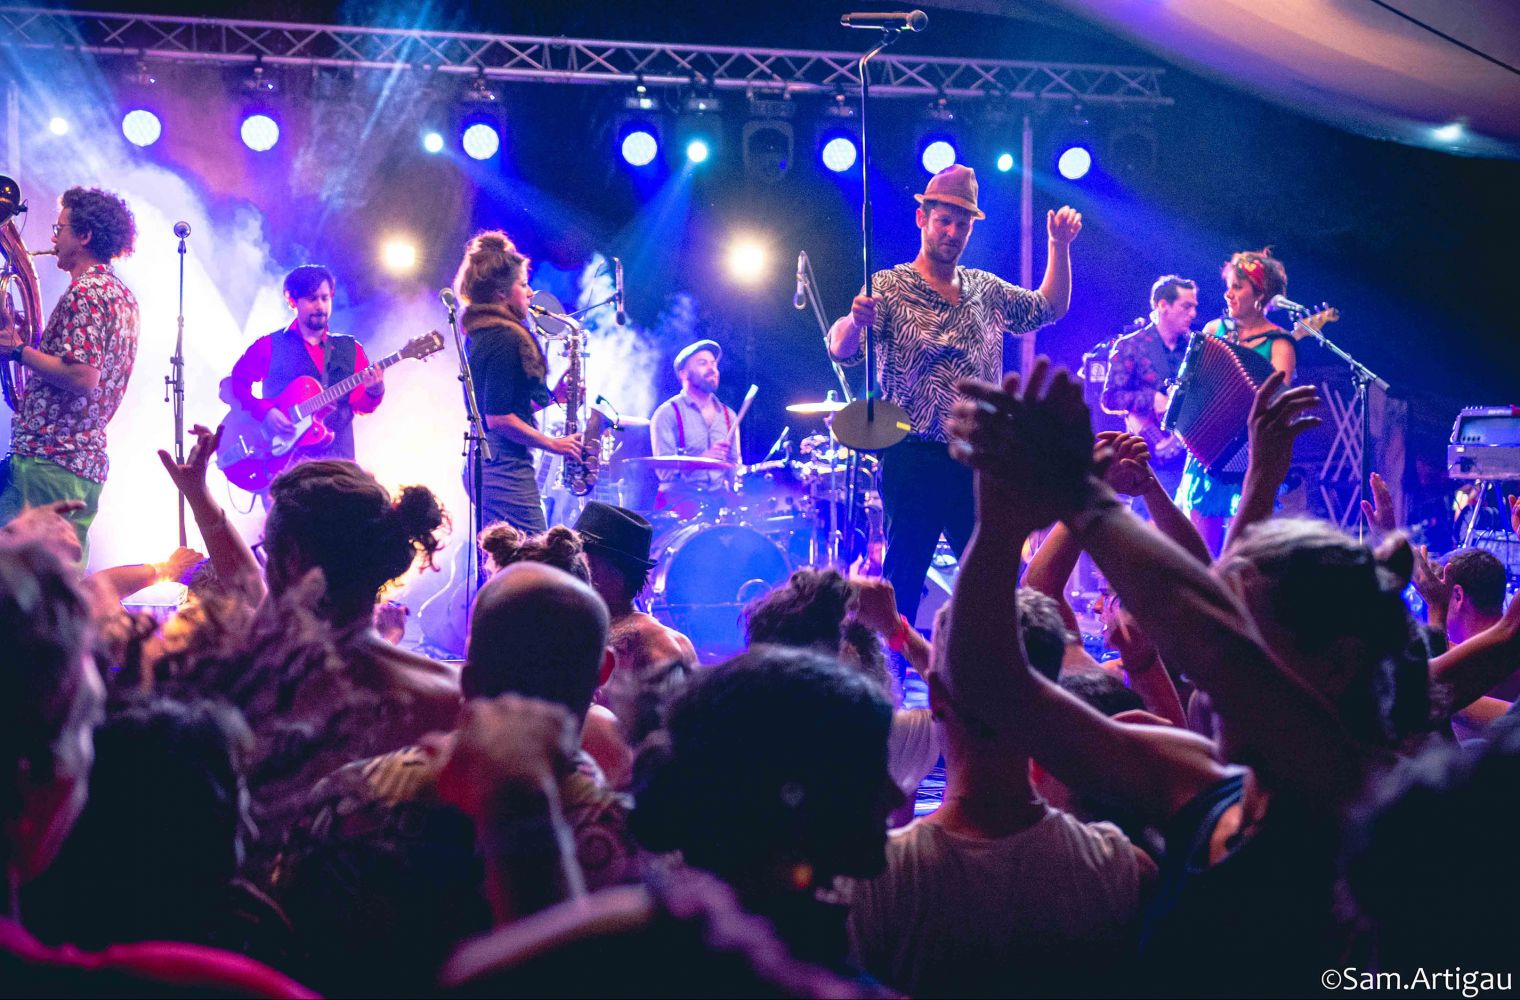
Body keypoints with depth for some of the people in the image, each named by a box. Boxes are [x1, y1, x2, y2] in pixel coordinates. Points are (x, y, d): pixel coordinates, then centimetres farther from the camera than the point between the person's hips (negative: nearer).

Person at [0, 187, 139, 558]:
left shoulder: (85, 292, -12)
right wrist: (31, 348, 26)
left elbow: (82, 378, -21)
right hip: (90, 461, 10)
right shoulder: (123, 294, 18)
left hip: (47, 460, -10)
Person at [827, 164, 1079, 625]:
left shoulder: (986, 289, 15)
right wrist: (855, 322, -39)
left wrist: (1059, 245, 13)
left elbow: (1050, 308, 26)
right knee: (903, 582, -4)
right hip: (915, 461, -5)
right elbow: (841, 350, -16)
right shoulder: (888, 288, -3)